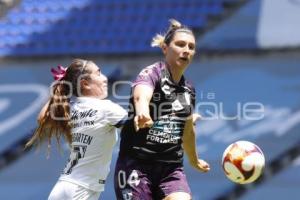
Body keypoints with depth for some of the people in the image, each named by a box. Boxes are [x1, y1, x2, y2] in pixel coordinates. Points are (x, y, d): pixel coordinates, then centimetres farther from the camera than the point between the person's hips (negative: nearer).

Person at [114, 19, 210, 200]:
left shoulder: (188, 90, 12)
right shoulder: (152, 74, -9)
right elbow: (141, 96, -34)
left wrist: (194, 160, 43)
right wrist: (142, 112, -57)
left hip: (172, 169, 5)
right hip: (137, 165, -5)